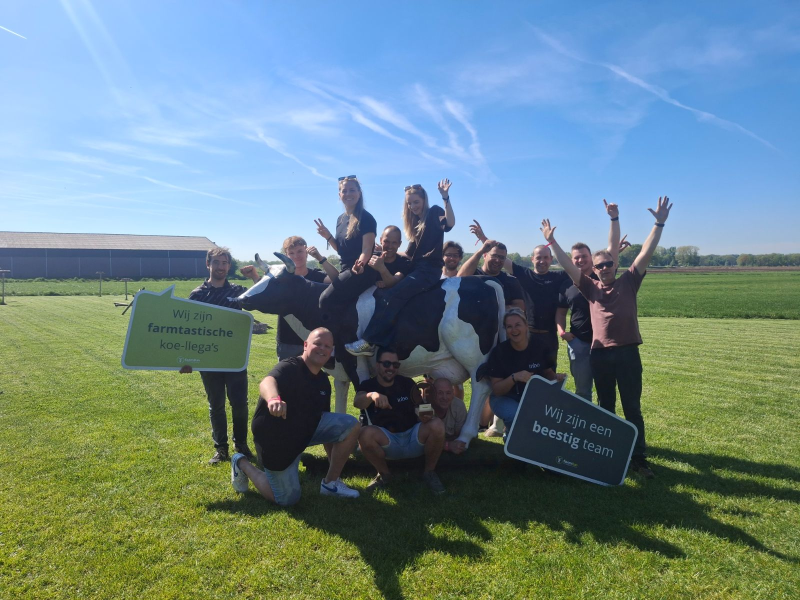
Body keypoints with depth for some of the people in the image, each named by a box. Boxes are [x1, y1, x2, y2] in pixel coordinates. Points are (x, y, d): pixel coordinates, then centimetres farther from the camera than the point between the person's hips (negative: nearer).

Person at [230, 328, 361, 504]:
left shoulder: (323, 380, 2)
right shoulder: (290, 367, -23)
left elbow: (324, 415, 13)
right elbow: (267, 382, -46)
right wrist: (274, 399, -72)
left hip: (306, 428, 7)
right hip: (274, 437, -7)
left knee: (351, 425, -9)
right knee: (287, 500, -1)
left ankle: (330, 482, 6)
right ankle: (243, 465, 21)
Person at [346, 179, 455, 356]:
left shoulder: (434, 213, 0)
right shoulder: (416, 222, 22)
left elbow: (450, 223, -23)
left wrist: (445, 197, -32)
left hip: (430, 269, -9)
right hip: (416, 268, 9)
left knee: (391, 297, -23)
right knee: (382, 296, -1)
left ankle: (369, 343, -25)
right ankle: (387, 346, -4)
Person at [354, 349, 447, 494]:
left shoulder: (407, 383, 3)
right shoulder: (368, 385, -2)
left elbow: (420, 411, 0)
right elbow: (357, 402, -25)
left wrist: (426, 416, -26)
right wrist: (373, 395, -49)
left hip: (413, 438, 1)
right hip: (387, 442, -1)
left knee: (437, 425, -29)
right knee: (365, 433, -33)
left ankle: (429, 472, -3)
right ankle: (384, 474, -5)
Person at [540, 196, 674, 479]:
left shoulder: (628, 282, 6)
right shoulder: (591, 287, 9)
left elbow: (646, 253, 0)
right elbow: (567, 265, 8)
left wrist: (659, 223, -7)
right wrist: (551, 241, 5)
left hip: (628, 352, -1)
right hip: (600, 354, 2)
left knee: (632, 408, 5)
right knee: (605, 407, 12)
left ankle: (639, 458, 10)